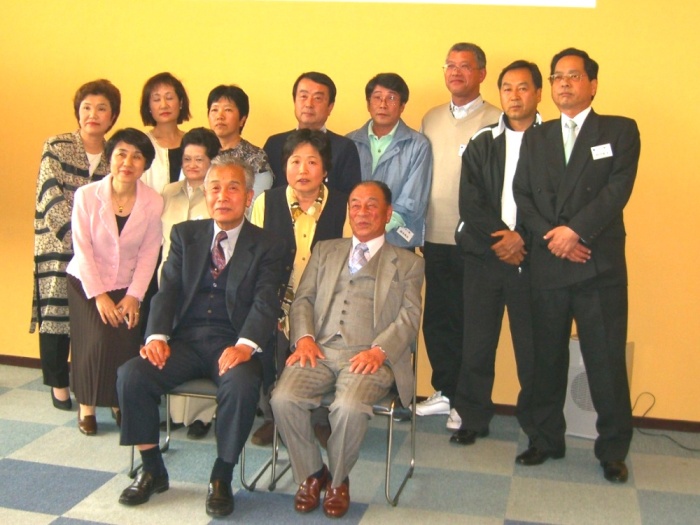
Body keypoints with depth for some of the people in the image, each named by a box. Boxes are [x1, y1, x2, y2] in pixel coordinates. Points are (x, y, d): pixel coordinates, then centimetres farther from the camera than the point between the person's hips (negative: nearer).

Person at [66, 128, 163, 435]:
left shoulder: (153, 202, -8)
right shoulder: (87, 196, -11)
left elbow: (148, 254, -5)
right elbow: (82, 249, -11)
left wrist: (134, 296, -12)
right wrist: (99, 296, -15)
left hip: (127, 286, 1)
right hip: (87, 283, -1)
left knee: (128, 340, -17)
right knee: (99, 340, -19)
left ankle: (121, 402, 8)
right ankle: (87, 405, 4)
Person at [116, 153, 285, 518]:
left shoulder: (266, 246, 4)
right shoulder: (185, 234, 14)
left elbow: (265, 303, -8)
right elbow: (167, 290, 5)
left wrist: (244, 345, -27)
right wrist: (157, 336, -13)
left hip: (232, 342, -3)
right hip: (185, 338, 3)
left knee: (242, 385, -34)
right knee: (131, 376, -21)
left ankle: (222, 478, -10)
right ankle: (152, 470, 0)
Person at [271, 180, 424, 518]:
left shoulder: (408, 263, 17)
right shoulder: (325, 251, 25)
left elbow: (409, 316, 4)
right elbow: (303, 299, 17)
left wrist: (379, 350, -14)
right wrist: (304, 337, -5)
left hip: (369, 357, -3)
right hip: (320, 351, 3)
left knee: (350, 407, -33)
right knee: (283, 399, -26)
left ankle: (338, 479, -3)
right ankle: (311, 474, 0)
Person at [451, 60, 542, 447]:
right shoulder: (481, 144, 11)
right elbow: (470, 203, 1)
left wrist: (522, 238, -13)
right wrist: (500, 239, -11)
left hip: (532, 259, -2)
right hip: (483, 257, 2)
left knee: (533, 346, 1)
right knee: (477, 343, 5)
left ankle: (535, 423, 17)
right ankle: (472, 418, 19)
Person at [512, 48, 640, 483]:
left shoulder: (621, 131, 6)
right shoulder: (536, 137, 16)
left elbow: (618, 190, -7)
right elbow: (522, 195, 6)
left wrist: (575, 230, -15)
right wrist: (551, 236, -9)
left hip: (600, 266, -3)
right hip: (548, 265, 3)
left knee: (606, 362, 0)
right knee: (547, 358, 10)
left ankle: (613, 450, 13)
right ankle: (547, 439, 23)